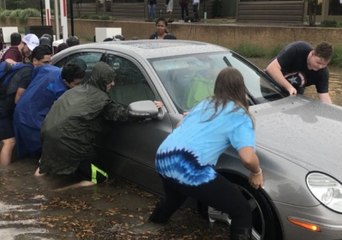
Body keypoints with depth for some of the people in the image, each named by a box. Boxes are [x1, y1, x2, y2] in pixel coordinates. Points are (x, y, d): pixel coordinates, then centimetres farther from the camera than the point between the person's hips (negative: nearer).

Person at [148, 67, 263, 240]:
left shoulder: (203, 104, 23)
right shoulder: (240, 116, 4)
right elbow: (248, 158, -11)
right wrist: (256, 172, 9)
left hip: (163, 161, 8)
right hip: (191, 170, -8)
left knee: (175, 195, 41)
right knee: (242, 212, 6)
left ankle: (155, 221, 63)